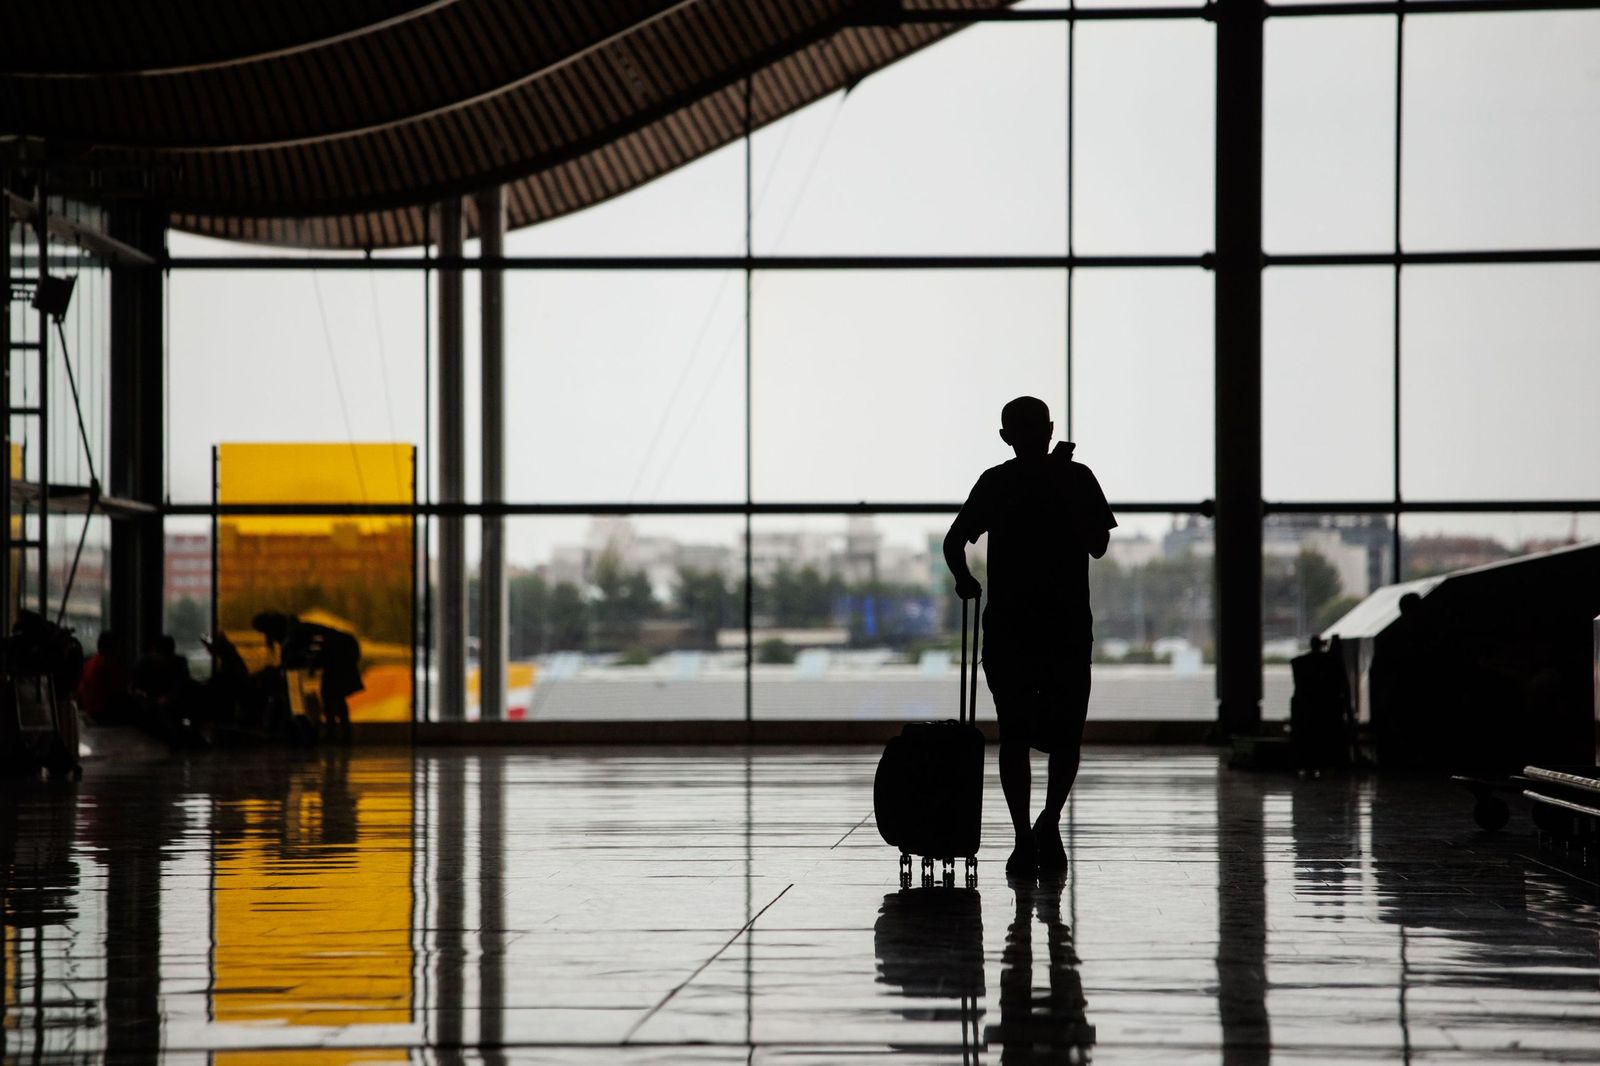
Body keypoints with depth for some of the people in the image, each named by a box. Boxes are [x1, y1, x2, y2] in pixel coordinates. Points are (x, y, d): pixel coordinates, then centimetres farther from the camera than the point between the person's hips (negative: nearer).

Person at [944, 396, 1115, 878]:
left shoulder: (995, 482, 0)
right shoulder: (1075, 478, -1)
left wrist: (966, 582, 7)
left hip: (1007, 626, 0)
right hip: (1068, 625, 0)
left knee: (1015, 736, 4)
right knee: (1064, 734, 8)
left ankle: (1025, 839, -2)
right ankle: (1049, 822, -8)